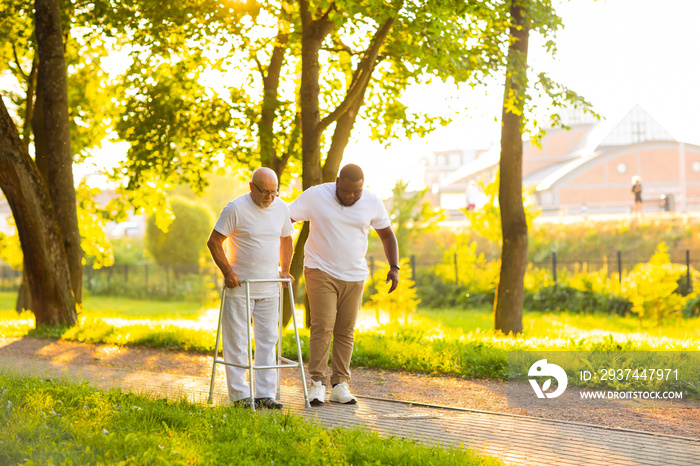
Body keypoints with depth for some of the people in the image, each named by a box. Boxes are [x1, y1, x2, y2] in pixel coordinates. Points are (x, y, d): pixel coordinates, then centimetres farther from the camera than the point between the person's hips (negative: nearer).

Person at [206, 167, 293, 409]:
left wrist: (285, 270, 10)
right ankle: (239, 394, 7)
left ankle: (265, 394, 9)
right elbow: (214, 242, -8)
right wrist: (227, 272, -13)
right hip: (239, 286, -5)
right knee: (236, 341, 0)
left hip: (269, 288, 5)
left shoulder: (282, 208, 3)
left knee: (268, 340, 5)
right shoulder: (236, 208, -12)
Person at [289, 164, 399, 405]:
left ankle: (339, 386, 9)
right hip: (321, 272, -3)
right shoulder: (315, 196, -8)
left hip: (354, 276, 3)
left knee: (345, 331, 4)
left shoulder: (373, 203, 0)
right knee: (322, 327, -11)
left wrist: (394, 267, 0)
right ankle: (318, 383, -5)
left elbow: (387, 234, 11)